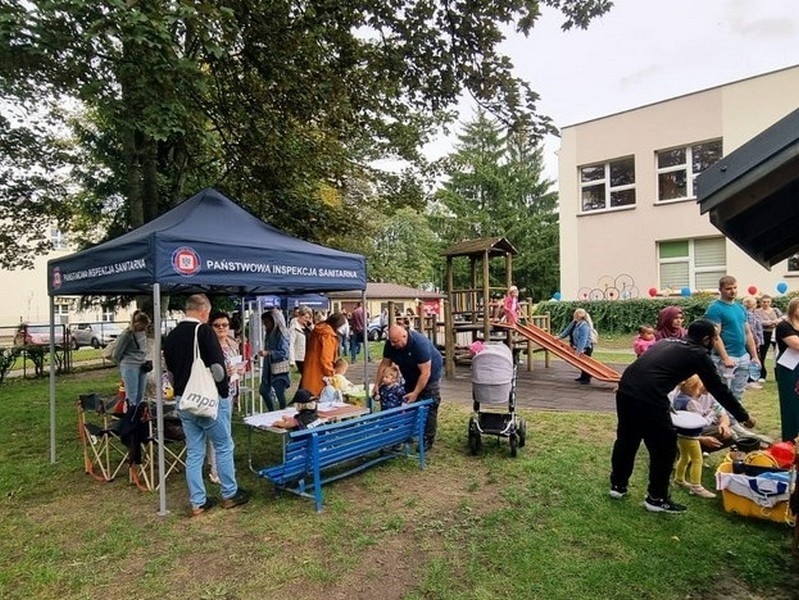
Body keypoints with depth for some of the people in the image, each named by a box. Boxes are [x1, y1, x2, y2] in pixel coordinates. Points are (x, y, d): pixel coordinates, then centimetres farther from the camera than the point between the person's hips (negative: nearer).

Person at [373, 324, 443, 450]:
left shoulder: (420, 343, -38)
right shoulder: (390, 344, -19)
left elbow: (425, 372, -34)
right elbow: (384, 364, -9)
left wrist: (415, 393, -34)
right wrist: (377, 385, -14)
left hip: (430, 373, -6)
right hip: (411, 375, 6)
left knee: (429, 407, -6)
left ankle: (428, 440, 3)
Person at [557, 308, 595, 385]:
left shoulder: (584, 325, -28)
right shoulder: (574, 323, 2)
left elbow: (583, 339, -31)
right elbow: (568, 330, 13)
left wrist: (579, 350, -33)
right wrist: (559, 336, 7)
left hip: (586, 347, -9)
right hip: (579, 347, 9)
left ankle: (587, 379, 8)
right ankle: (583, 376, 32)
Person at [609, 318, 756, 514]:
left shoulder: (667, 342, 27)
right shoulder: (699, 354, 8)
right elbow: (719, 389, 14)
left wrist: (665, 403, 46)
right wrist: (744, 417, 27)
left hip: (625, 389, 7)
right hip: (648, 398, -7)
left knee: (626, 439, 23)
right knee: (664, 447, 12)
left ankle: (618, 485, 35)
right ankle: (657, 498, 24)